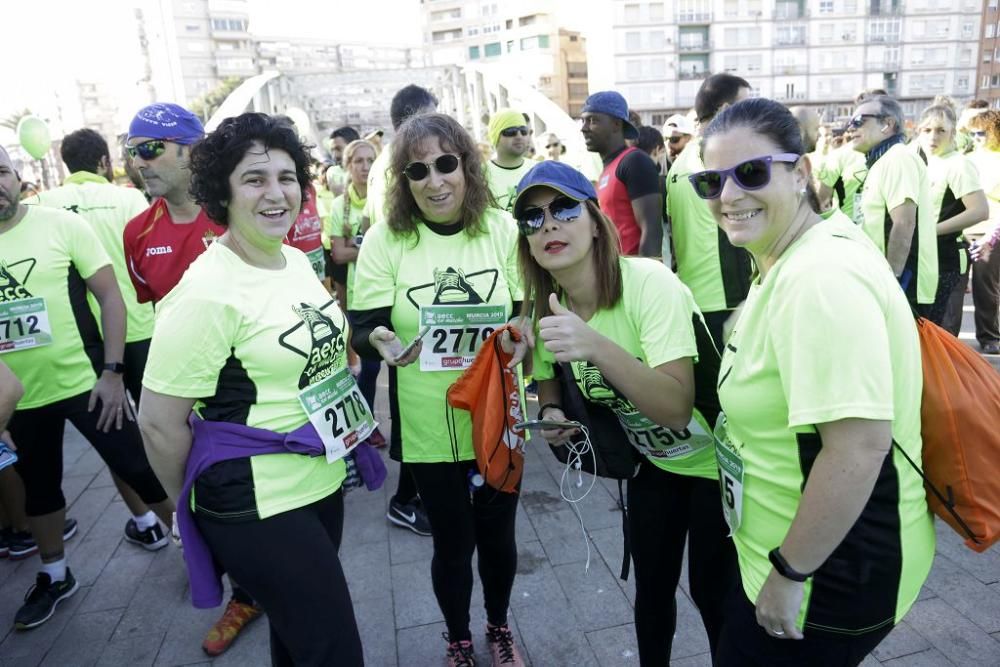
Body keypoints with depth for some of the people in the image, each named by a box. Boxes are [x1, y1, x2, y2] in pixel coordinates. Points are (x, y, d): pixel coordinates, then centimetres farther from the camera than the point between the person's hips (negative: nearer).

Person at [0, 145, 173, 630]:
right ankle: (54, 576, 41)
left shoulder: (63, 223, -8)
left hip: (84, 382, -3)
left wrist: (112, 372, -13)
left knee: (139, 469, 4)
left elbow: (110, 295, -8)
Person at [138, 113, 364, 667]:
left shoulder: (298, 260, 2)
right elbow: (159, 422, -16)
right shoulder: (207, 291, -22)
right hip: (255, 508, -7)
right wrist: (199, 508, -3)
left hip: (322, 483, 8)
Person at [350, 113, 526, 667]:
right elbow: (362, 328, -7)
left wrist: (522, 336, -20)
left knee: (497, 534, 19)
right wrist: (381, 340, -30)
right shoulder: (385, 238, -10)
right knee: (453, 542, 14)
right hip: (428, 425, -1)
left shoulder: (503, 228, -6)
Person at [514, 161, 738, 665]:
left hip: (715, 460, -4)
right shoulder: (545, 308, -11)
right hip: (652, 464, 5)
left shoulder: (651, 284, -29)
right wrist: (551, 413, -13)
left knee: (713, 593, 9)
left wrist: (597, 346, -50)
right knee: (652, 588, 16)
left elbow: (676, 409, -37)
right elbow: (549, 376, 9)